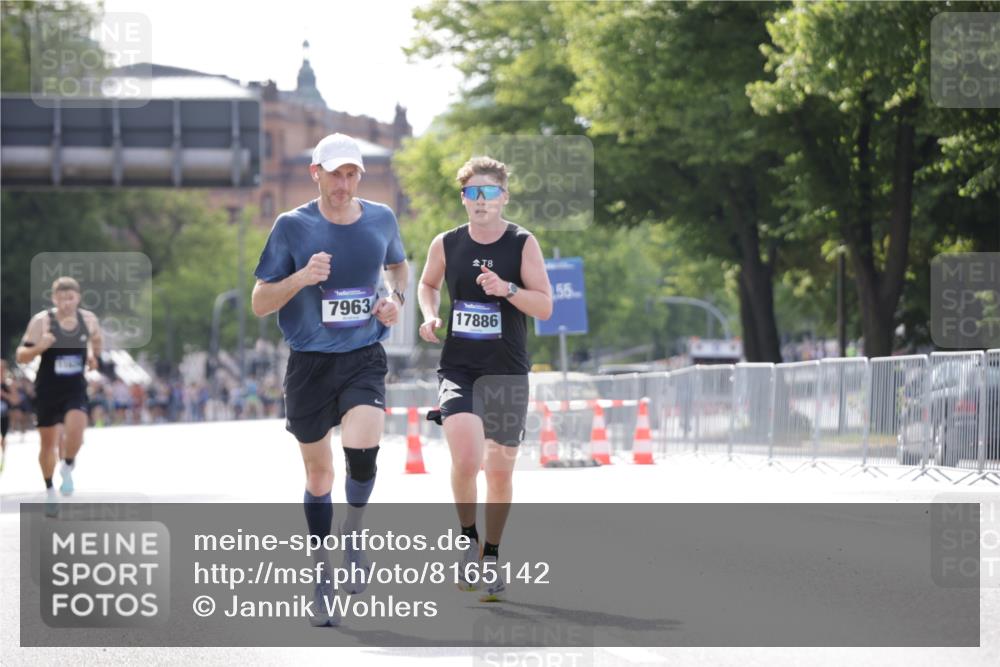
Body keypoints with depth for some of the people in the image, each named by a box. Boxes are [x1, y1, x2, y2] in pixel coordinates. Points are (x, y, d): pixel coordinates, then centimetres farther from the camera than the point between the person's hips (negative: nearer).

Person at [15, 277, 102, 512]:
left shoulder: (89, 320, -3)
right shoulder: (41, 321, -14)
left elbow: (95, 339, 22)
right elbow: (21, 356, -12)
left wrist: (93, 355, 6)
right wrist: (39, 347, -29)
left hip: (76, 389, 1)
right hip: (48, 389, -1)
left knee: (75, 429, -24)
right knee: (48, 442, 7)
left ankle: (67, 468, 5)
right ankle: (49, 490, 27)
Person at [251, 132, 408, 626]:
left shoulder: (381, 219, 2)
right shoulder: (292, 227, -6)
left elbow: (397, 264, 24)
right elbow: (259, 303, -4)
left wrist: (395, 297, 3)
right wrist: (301, 279, -22)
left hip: (364, 358, 0)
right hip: (310, 363, 0)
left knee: (362, 448, -25)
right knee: (318, 474, 9)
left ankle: (353, 534, 4)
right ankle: (324, 581, 26)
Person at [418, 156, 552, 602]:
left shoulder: (523, 244, -4)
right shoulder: (446, 245, 1)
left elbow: (545, 307, -7)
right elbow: (428, 284, 21)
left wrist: (507, 289, -23)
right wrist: (430, 315, 1)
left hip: (507, 372, 0)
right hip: (457, 368, 0)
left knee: (500, 470, 7)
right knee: (466, 460, -20)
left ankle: (491, 556, 26)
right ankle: (468, 538, 3)